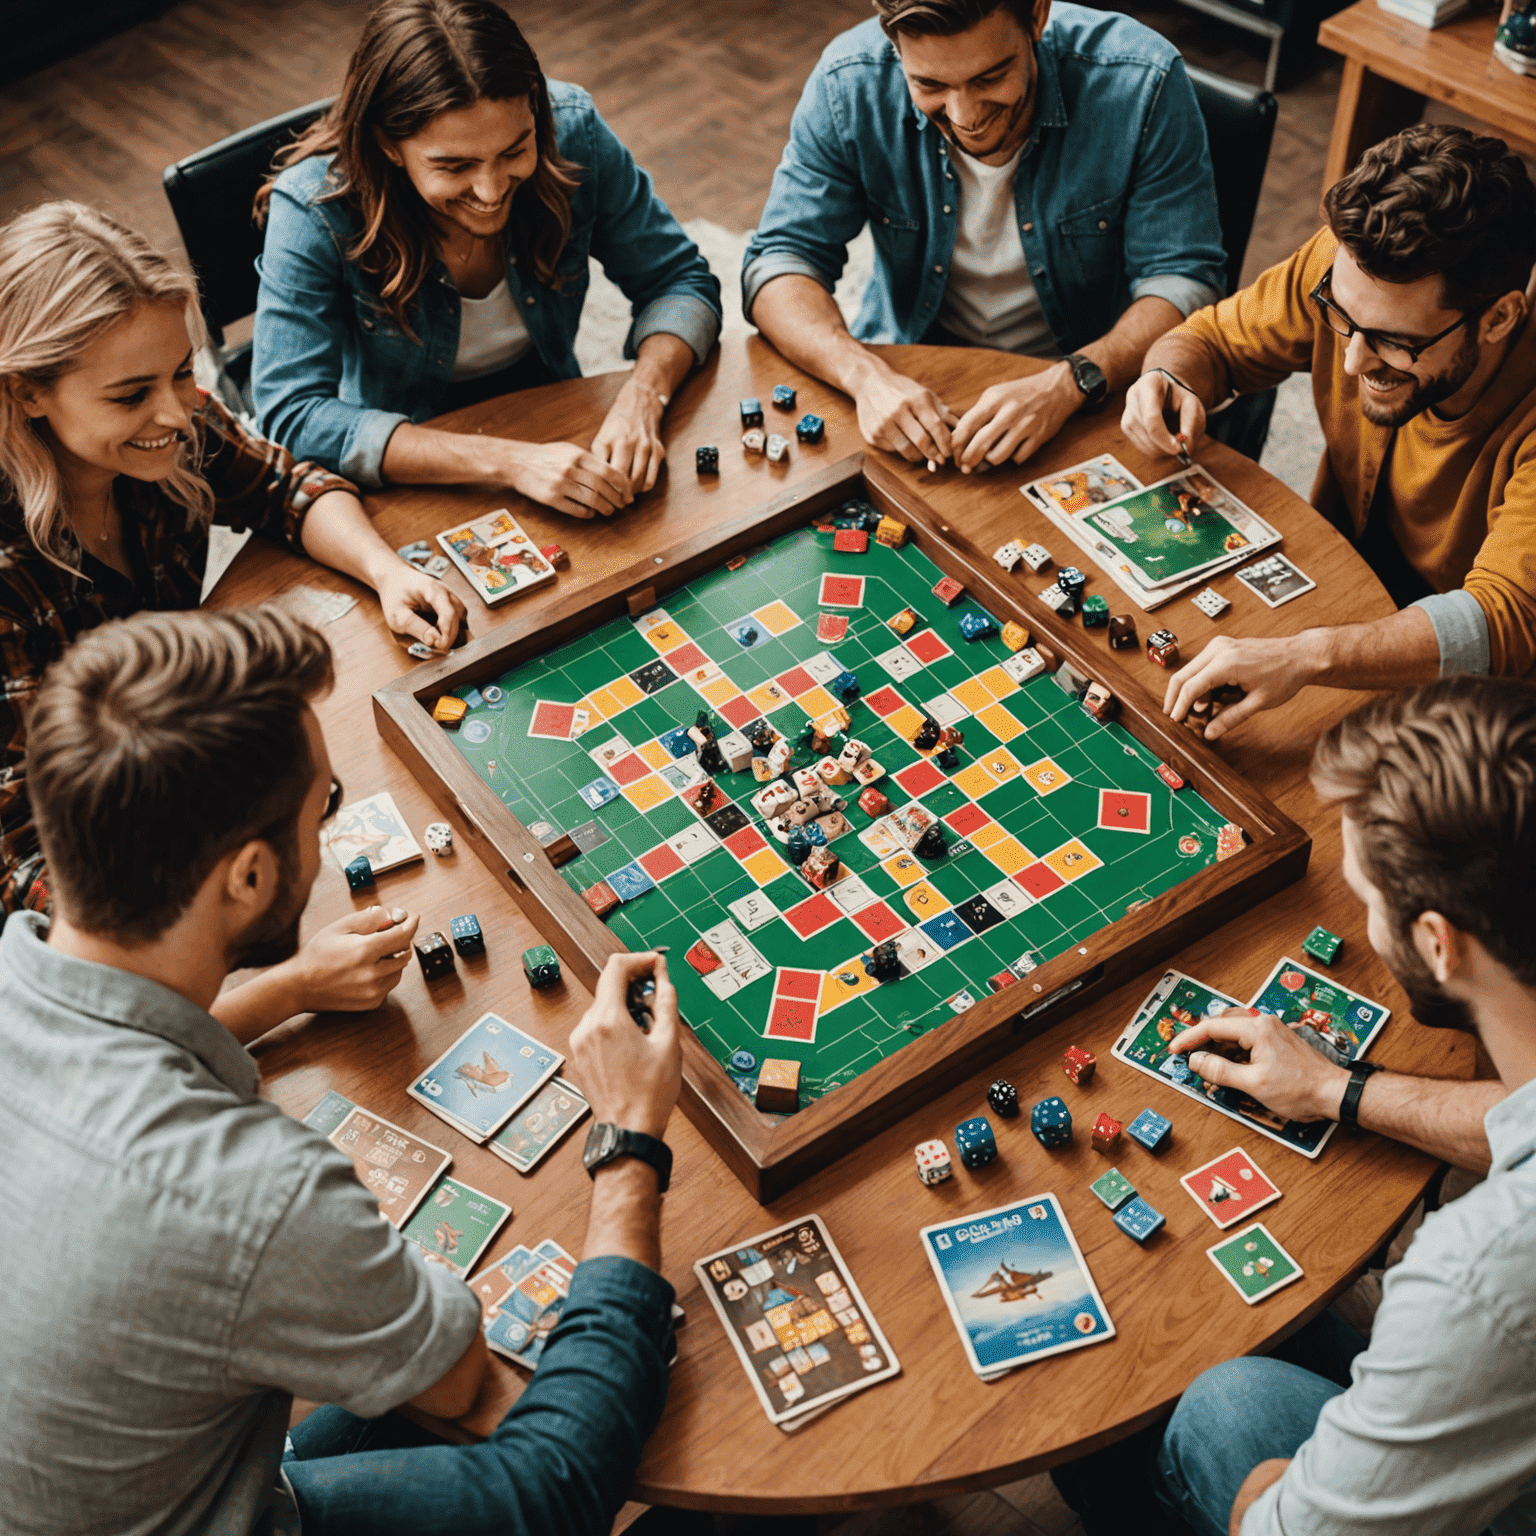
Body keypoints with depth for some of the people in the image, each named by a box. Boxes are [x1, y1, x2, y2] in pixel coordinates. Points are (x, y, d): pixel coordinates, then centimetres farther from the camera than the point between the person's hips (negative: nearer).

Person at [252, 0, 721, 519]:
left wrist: (642, 397, -28)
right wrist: (507, 461, -38)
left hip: (552, 432, 2)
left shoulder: (572, 131, -16)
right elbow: (293, 417, -29)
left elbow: (679, 282, -6)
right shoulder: (314, 209, -24)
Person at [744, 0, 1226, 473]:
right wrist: (865, 374, -33)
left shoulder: (1140, 84, -22)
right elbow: (782, 262, -13)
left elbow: (1185, 280, -19)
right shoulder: (849, 84, -17)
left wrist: (1068, 384, -37)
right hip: (908, 370, 2)